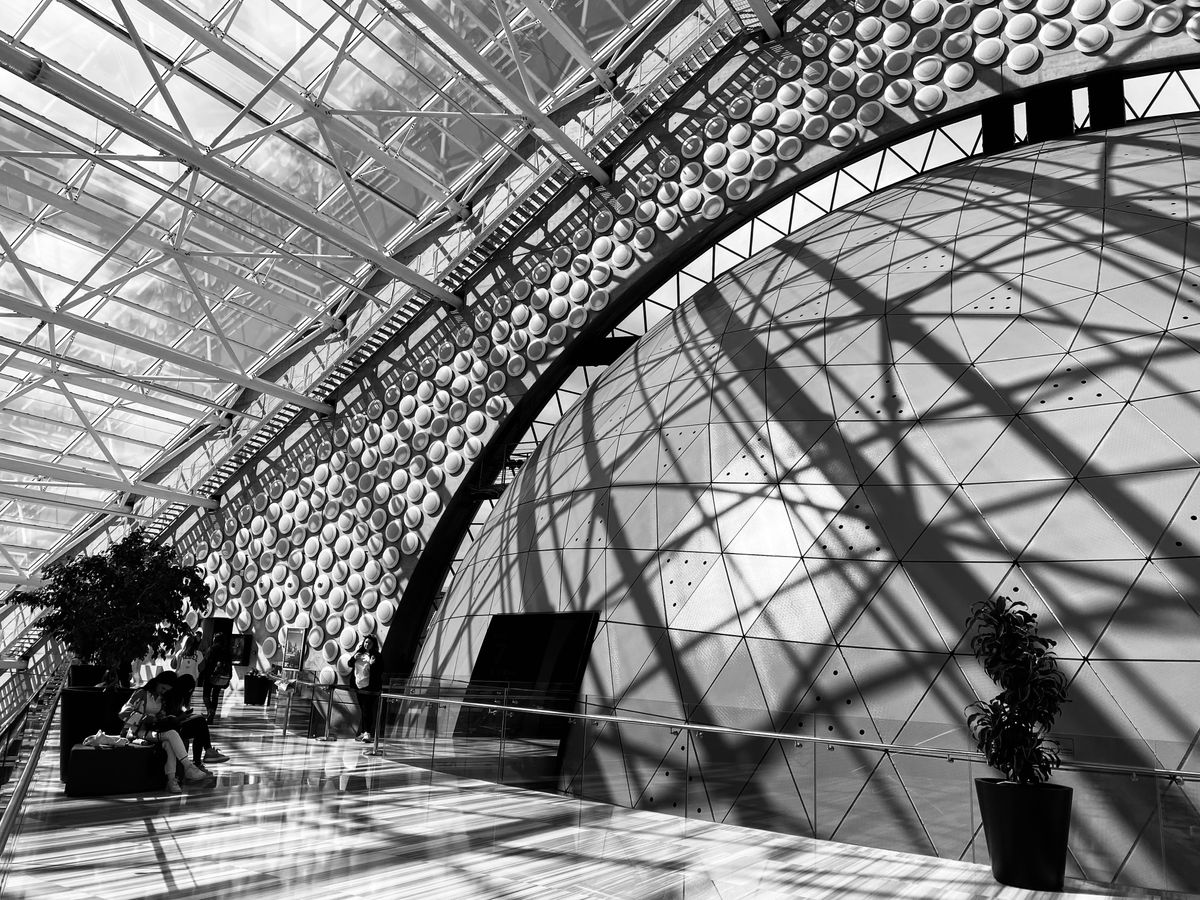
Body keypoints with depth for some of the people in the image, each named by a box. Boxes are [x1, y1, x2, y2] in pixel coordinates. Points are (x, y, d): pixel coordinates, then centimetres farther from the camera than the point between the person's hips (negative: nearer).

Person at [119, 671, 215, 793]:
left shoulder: (161, 698, 16)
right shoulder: (142, 694, -7)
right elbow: (124, 713, -13)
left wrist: (166, 720, -5)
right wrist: (145, 718, -24)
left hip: (152, 729, 6)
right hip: (137, 731, -6)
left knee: (168, 743, -31)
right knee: (172, 734, -30)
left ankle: (172, 779, -34)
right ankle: (189, 769, -31)